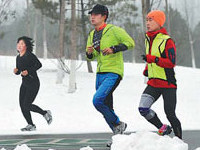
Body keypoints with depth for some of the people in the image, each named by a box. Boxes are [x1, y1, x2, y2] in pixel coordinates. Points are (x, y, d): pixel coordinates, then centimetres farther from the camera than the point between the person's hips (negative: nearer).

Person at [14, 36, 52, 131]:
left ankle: (45, 113, 6)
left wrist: (28, 71, -27)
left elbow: (39, 64, -23)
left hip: (33, 83, -8)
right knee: (22, 105, -1)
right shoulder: (18, 57, 11)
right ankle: (31, 125, 9)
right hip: (24, 83, 8)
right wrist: (16, 71, -2)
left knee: (27, 105, -14)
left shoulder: (30, 55, -12)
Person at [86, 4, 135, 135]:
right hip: (100, 74, 8)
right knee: (107, 108, 8)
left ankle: (118, 124, -6)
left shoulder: (113, 30, -7)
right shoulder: (92, 35, 14)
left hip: (113, 73, -8)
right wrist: (89, 52, -3)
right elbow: (91, 57, 21)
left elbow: (130, 43, -9)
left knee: (98, 100, -23)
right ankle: (118, 135, 20)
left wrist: (114, 49, -21)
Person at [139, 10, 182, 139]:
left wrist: (153, 59, -29)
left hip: (168, 84, -6)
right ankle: (163, 128, 10)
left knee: (170, 114, -2)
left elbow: (171, 63, -19)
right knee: (143, 109, -10)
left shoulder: (167, 41, -12)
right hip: (153, 83, 7)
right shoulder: (149, 39, 11)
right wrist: (147, 69, 12)